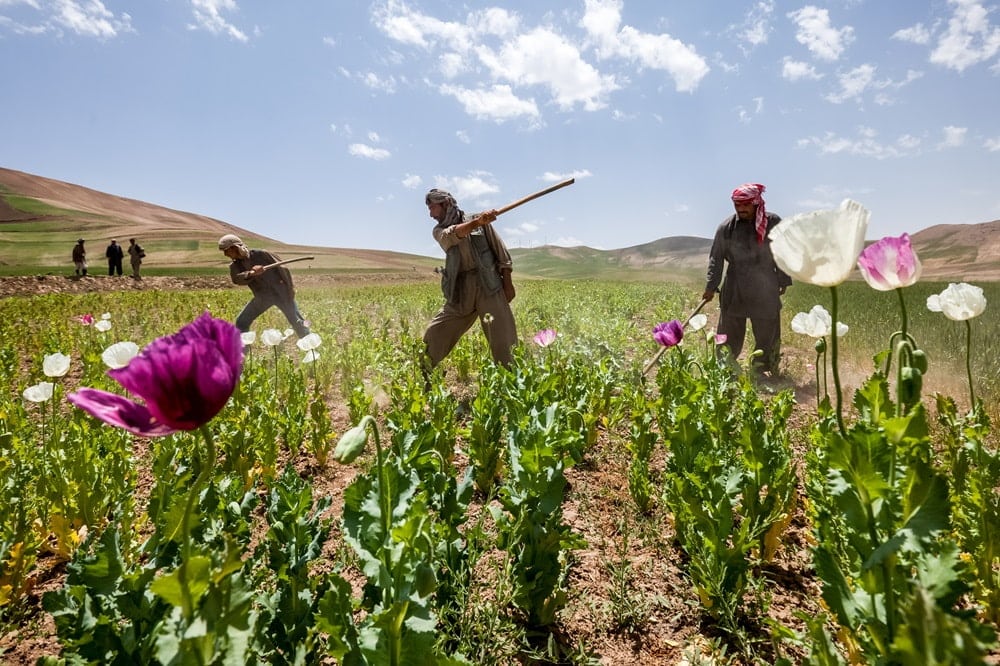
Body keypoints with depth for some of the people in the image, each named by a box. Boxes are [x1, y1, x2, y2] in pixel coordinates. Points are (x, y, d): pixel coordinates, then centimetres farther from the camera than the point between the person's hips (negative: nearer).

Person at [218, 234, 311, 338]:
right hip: (262, 297, 5)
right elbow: (237, 279, -21)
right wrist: (252, 273, -42)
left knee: (297, 323, -2)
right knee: (241, 323, 3)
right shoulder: (235, 266, 1)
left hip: (280, 293, -5)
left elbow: (282, 267, -6)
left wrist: (290, 287, -8)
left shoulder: (261, 254, -11)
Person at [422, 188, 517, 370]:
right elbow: (452, 235, -16)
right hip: (460, 291, 3)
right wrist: (477, 222, -35)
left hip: (489, 286, -3)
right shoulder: (439, 231, 9)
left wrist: (507, 282, -2)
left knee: (503, 337, -8)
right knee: (433, 335, 6)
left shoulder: (481, 221, 3)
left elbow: (500, 251, 5)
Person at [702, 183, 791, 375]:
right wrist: (710, 286, -6)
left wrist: (783, 281, 7)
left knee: (768, 333, 8)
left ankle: (762, 371, 22)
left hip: (765, 291, 1)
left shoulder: (774, 223, -1)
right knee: (729, 334, 5)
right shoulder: (726, 227, -3)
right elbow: (716, 258, 0)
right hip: (734, 290, 0)